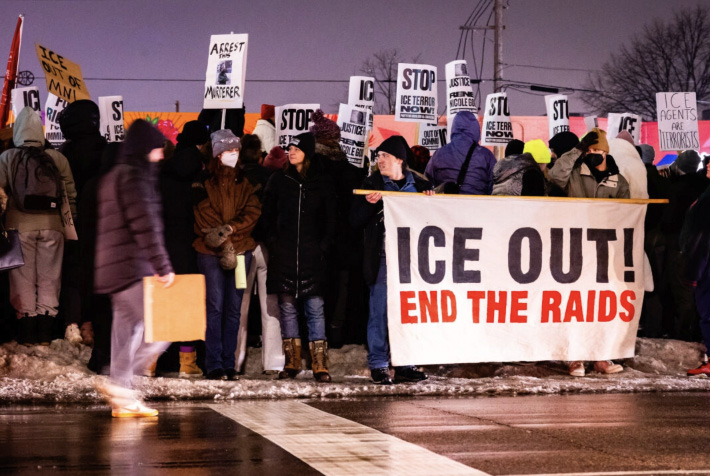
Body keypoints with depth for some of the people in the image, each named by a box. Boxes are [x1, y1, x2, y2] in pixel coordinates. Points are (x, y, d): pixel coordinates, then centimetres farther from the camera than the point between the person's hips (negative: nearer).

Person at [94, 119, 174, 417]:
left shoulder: (113, 176, 20)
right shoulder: (133, 176, -11)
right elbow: (145, 226, -20)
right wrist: (163, 267, -20)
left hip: (116, 269, 10)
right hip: (134, 268, -10)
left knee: (127, 331, 10)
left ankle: (123, 400, 11)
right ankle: (119, 383, -12)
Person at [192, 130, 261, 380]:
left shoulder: (244, 181, 12)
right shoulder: (204, 181, 1)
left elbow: (253, 212, 2)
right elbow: (205, 218, -6)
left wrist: (229, 229, -13)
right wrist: (225, 246, -13)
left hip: (241, 250, 3)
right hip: (211, 252, -3)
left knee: (234, 309, 4)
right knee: (215, 307, -5)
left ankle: (229, 364, 9)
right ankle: (214, 365, -2)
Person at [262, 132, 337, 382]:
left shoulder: (323, 181, 6)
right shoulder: (279, 180, 10)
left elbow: (330, 220, 7)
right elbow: (268, 215, 11)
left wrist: (323, 247, -3)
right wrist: (273, 243, -1)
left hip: (312, 257, -2)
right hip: (284, 256, 2)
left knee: (315, 308, -5)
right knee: (287, 307, 3)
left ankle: (320, 365, -4)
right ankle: (292, 362, 9)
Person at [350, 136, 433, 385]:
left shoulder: (419, 185, 10)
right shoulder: (373, 184, 6)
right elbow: (355, 219, 1)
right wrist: (371, 203, -15)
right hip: (382, 258, -2)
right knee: (380, 311, -3)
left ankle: (405, 365, 12)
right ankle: (378, 366, 4)